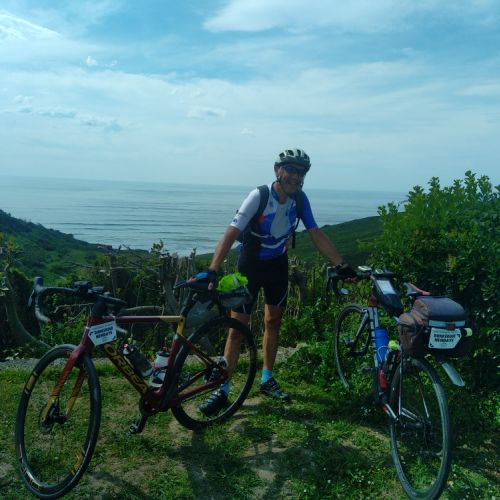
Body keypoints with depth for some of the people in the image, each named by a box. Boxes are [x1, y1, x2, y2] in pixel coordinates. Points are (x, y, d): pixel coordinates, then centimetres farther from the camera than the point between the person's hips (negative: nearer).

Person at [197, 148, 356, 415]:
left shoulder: (300, 199, -12)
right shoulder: (259, 196, -26)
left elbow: (316, 234, -5)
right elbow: (231, 233, -33)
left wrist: (341, 265, -9)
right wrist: (212, 269, -43)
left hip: (277, 265, 5)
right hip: (250, 265, -4)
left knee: (273, 323, 13)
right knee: (237, 327, -3)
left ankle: (267, 380, 29)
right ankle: (222, 389, 7)